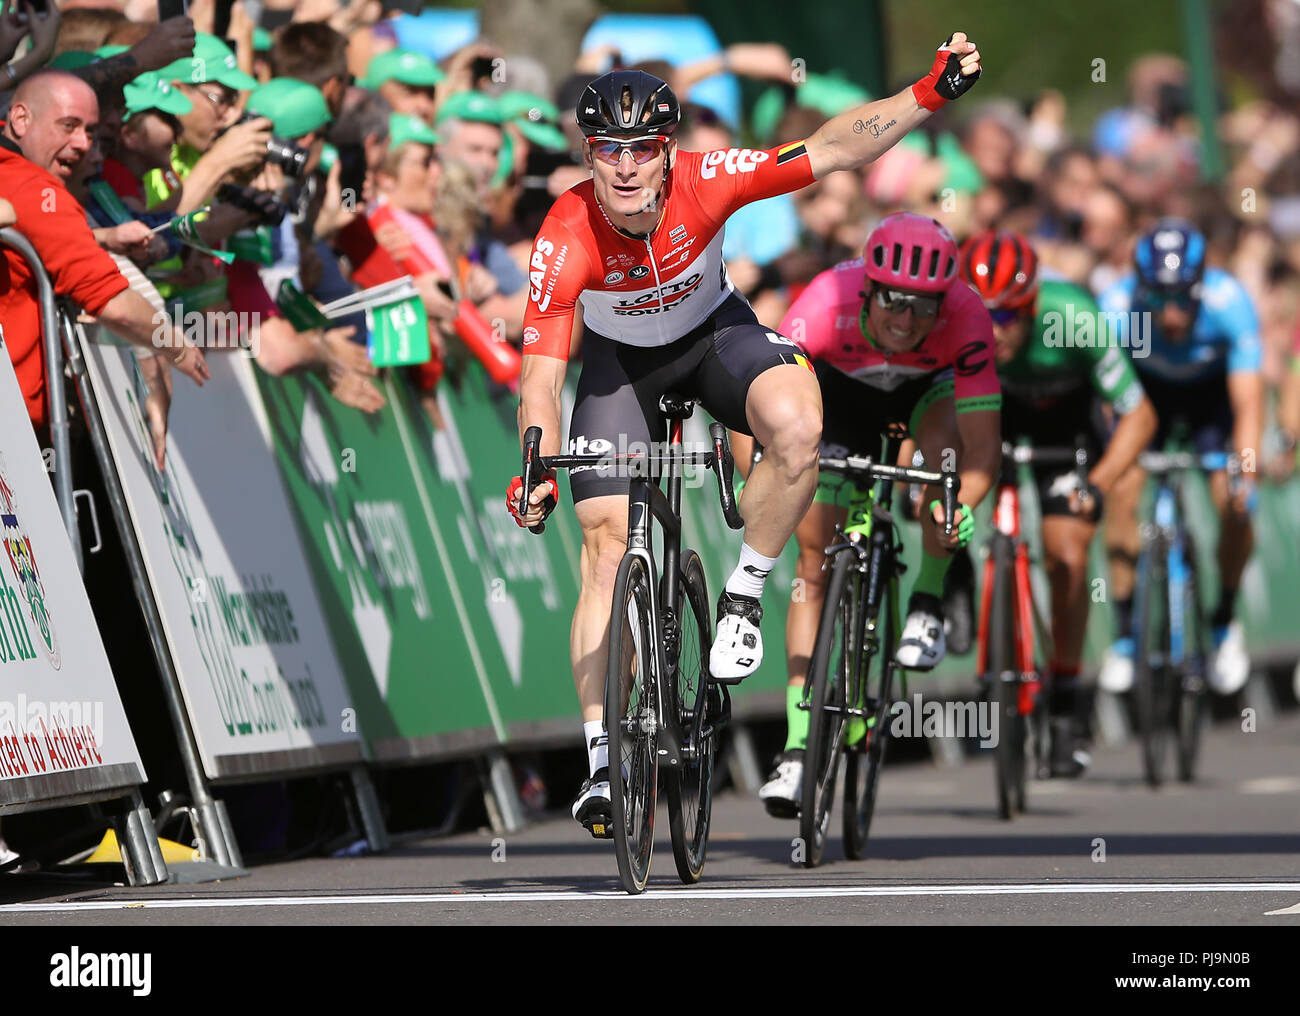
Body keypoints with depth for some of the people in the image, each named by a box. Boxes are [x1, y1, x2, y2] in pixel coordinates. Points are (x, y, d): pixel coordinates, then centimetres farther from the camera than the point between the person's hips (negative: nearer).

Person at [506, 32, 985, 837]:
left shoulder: (708, 182, -30)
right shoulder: (567, 239, -32)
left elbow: (834, 151, -31)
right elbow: (541, 373, -34)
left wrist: (930, 95, -44)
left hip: (714, 331, 0)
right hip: (621, 359, 0)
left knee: (797, 428, -32)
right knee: (608, 539, -11)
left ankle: (745, 592, -7)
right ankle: (602, 759, -5)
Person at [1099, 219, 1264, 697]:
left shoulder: (1229, 303, -36)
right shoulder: (1117, 307, -35)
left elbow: (1247, 402, -36)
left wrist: (1246, 473, -50)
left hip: (1211, 388, -1)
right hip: (1147, 387, 1)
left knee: (1234, 505, -17)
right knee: (1122, 492, -18)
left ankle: (1225, 624, 9)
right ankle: (1124, 632, -1)